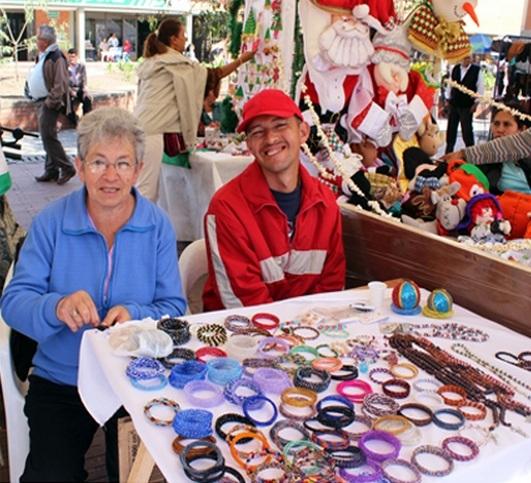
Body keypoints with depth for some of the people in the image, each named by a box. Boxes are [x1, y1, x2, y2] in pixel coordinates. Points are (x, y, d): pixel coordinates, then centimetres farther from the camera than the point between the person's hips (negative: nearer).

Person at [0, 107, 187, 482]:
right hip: (60, 382, 0)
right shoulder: (51, 222, -5)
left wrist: (134, 316, -27)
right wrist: (56, 307, -31)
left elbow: (174, 308, -5)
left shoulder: (158, 226, -4)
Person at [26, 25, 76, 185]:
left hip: (50, 103, -10)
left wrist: (51, 101, -21)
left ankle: (67, 168, -3)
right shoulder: (43, 56, 14)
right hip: (43, 102, 10)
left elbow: (61, 83, -22)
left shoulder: (56, 58, -16)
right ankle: (51, 171, 19)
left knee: (48, 137, -11)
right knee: (47, 137, 12)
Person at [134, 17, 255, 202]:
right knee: (146, 191, -9)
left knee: (149, 190, 10)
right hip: (151, 133, -9)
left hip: (139, 128, 9)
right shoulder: (177, 63, -3)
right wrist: (242, 59, 13)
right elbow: (214, 74, 3)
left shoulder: (151, 62, 22)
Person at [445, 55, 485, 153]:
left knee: (467, 130, -1)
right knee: (451, 129, 10)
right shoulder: (455, 69, 5)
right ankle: (448, 152, 20)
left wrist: (476, 103, -10)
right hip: (453, 104, 4)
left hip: (467, 106, -4)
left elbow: (481, 87, -6)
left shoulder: (477, 70, -7)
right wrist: (448, 99, 10)